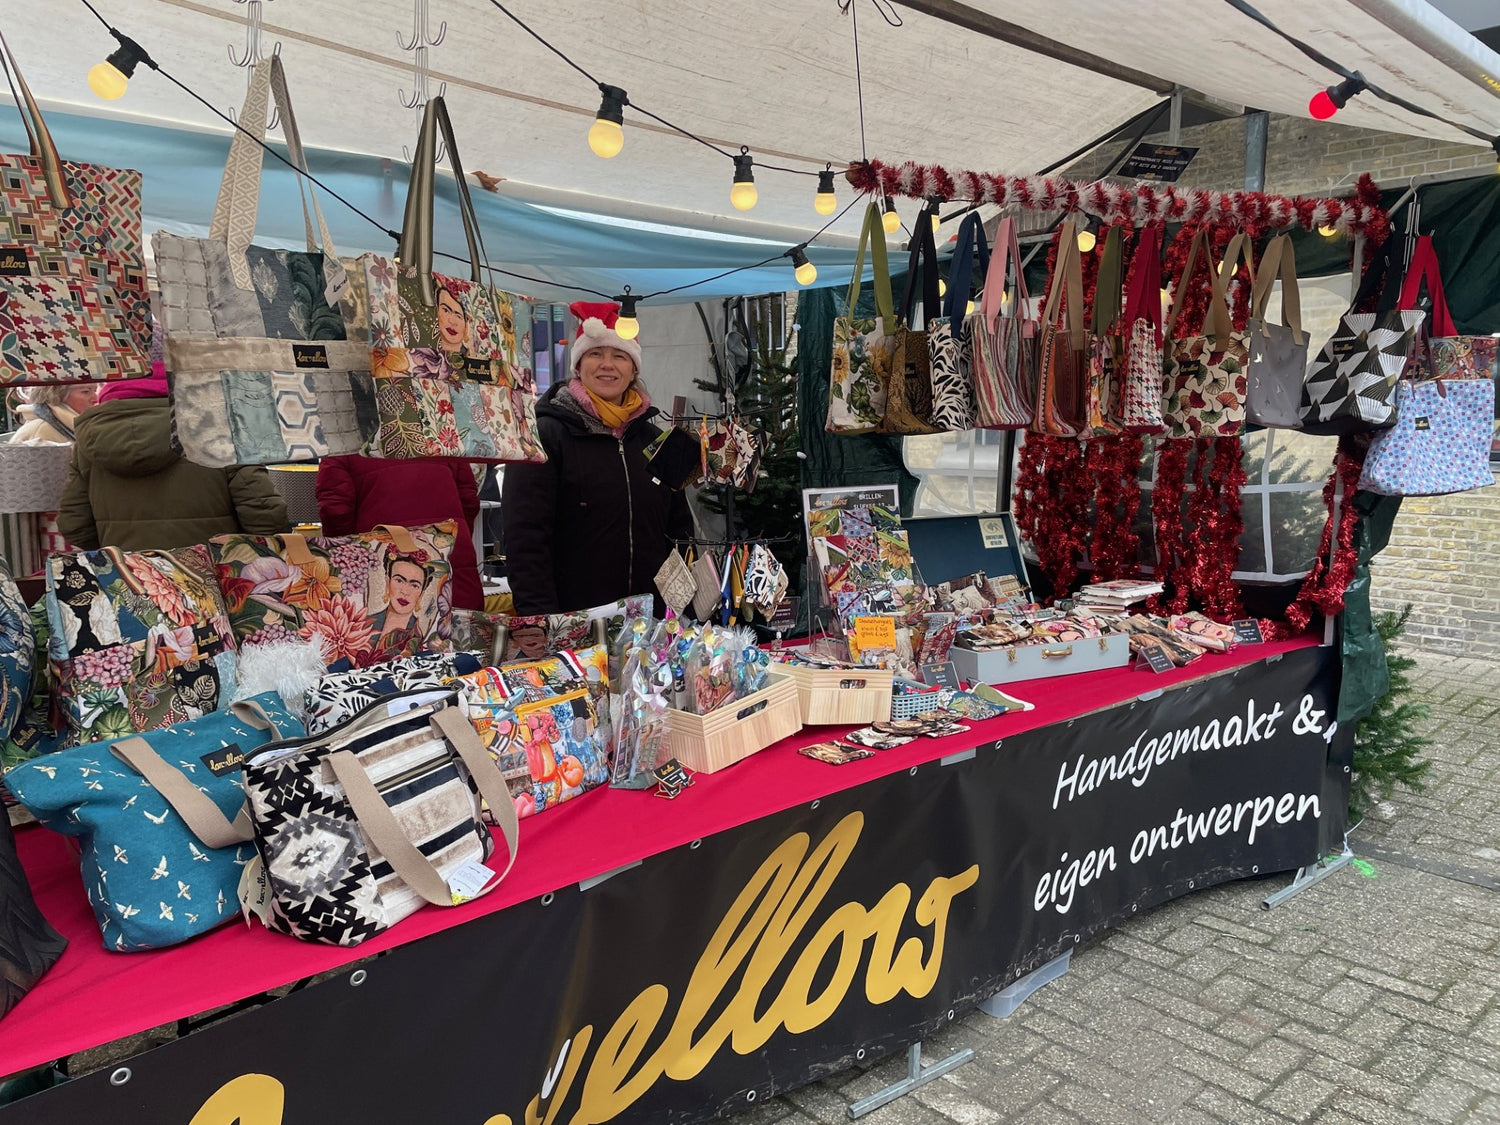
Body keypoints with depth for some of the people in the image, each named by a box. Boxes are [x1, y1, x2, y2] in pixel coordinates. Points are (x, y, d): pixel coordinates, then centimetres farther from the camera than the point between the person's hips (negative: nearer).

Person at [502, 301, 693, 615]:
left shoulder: (652, 439, 10)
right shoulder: (545, 435, -6)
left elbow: (679, 530, 15)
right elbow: (526, 540, -13)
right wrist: (542, 621, -21)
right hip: (572, 622, -4)